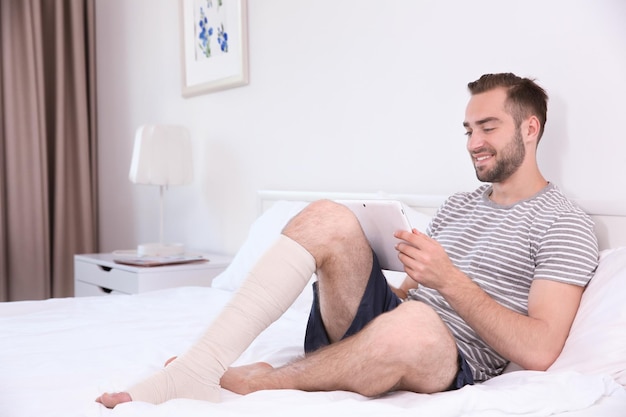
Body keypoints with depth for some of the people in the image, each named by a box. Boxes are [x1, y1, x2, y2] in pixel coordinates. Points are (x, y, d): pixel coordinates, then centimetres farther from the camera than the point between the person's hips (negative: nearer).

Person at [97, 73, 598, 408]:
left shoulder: (566, 226, 0)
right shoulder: (460, 203, 23)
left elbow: (538, 351, -12)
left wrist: (450, 281, -18)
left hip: (452, 369, -6)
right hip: (386, 328, 6)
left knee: (413, 323, -43)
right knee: (328, 217, -18)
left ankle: (251, 383, -20)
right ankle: (202, 365, -28)